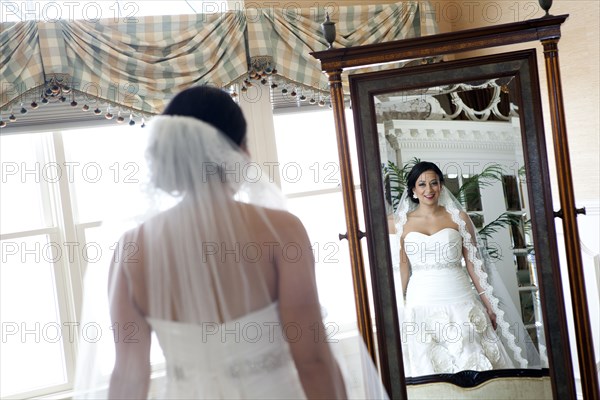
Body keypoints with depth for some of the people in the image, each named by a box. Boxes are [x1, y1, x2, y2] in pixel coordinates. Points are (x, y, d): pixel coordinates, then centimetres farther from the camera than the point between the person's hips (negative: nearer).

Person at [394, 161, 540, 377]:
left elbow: (472, 262, 5)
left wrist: (488, 304, 3)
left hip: (458, 300, 0)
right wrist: (401, 305, 8)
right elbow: (404, 265, 9)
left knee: (471, 362, -1)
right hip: (421, 303, 0)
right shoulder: (403, 222, 5)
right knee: (429, 366, 4)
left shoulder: (458, 217, 4)